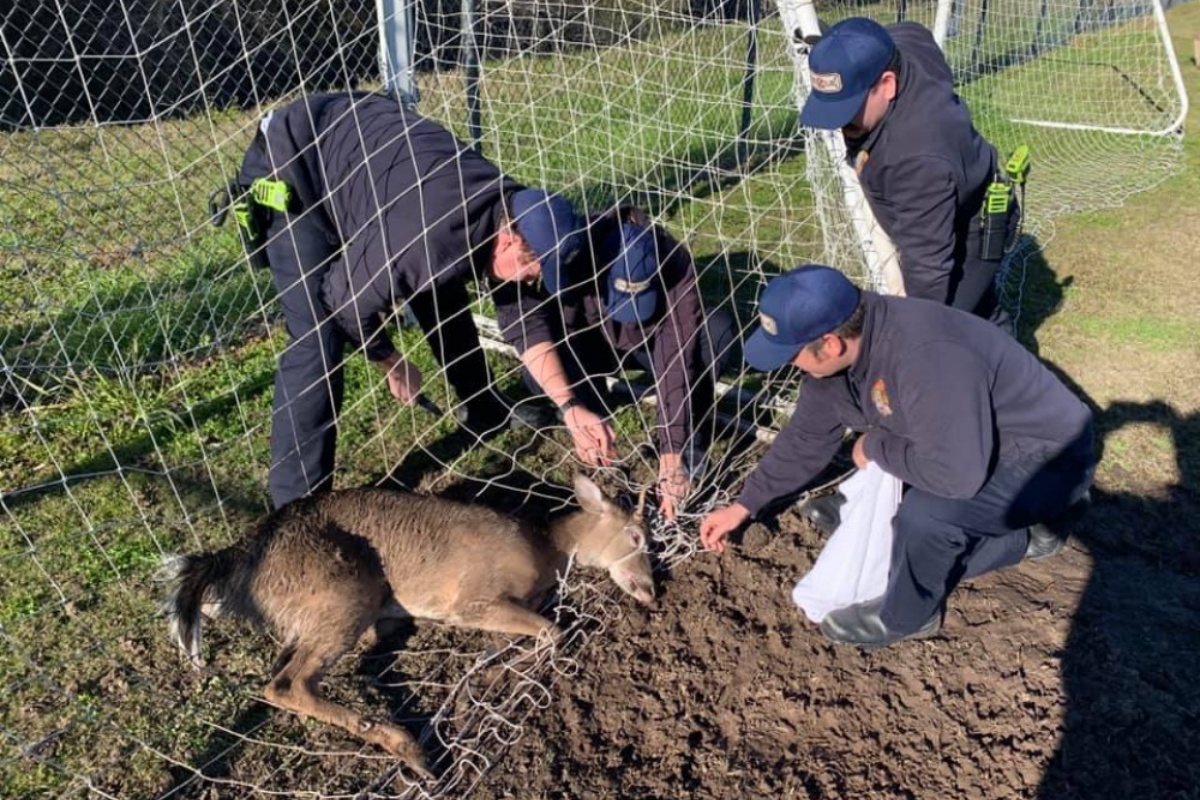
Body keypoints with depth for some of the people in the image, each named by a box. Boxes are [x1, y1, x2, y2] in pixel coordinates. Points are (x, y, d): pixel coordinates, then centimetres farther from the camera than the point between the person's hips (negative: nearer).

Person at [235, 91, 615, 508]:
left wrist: (569, 407, -8)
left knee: (443, 295, 10)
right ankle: (299, 504, -6)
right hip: (290, 165, -8)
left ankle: (484, 408, 32)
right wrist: (394, 366, -6)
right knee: (318, 342, -16)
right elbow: (348, 302, -24)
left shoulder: (511, 214, -13)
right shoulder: (432, 238, -39)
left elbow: (525, 320, -3)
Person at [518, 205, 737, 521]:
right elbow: (561, 329, -26)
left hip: (653, 345, 0)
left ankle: (690, 449, -19)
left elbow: (675, 364, -38)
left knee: (718, 329, -32)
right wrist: (580, 413, -36)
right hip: (598, 343, 0)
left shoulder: (675, 266, -35)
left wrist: (671, 452, -42)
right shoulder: (580, 253, -33)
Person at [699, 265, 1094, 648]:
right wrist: (744, 505, 4)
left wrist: (875, 447, -23)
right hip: (972, 449, 9)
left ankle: (908, 615, -3)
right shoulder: (838, 350, -11)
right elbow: (806, 436, 2)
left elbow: (954, 472, -41)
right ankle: (1030, 526, 27)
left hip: (1048, 458, -9)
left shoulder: (926, 357, -40)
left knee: (925, 514, -32)